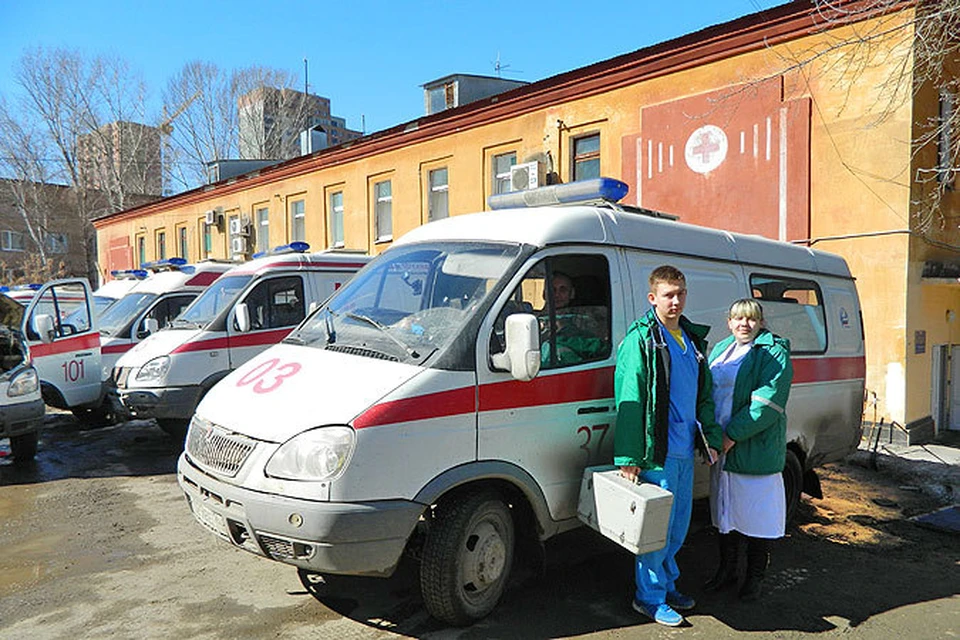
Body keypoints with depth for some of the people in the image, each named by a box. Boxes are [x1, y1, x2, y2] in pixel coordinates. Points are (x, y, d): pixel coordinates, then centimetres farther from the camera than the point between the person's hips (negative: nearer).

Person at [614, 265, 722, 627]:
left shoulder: (694, 339, 14)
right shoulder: (641, 339, -10)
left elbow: (704, 396, 22)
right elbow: (629, 400, -15)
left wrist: (711, 439, 15)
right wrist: (628, 457, -18)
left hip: (685, 451, 8)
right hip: (657, 452, -7)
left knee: (679, 525, 17)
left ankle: (666, 585, 35)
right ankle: (650, 597, 18)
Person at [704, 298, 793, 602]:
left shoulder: (774, 354, -9)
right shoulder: (720, 350, 12)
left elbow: (766, 403, -19)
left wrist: (732, 435, -21)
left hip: (755, 450, -6)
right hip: (721, 449, 7)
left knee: (756, 513, 4)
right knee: (724, 509, 16)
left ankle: (755, 578, 22)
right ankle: (726, 570, 32)